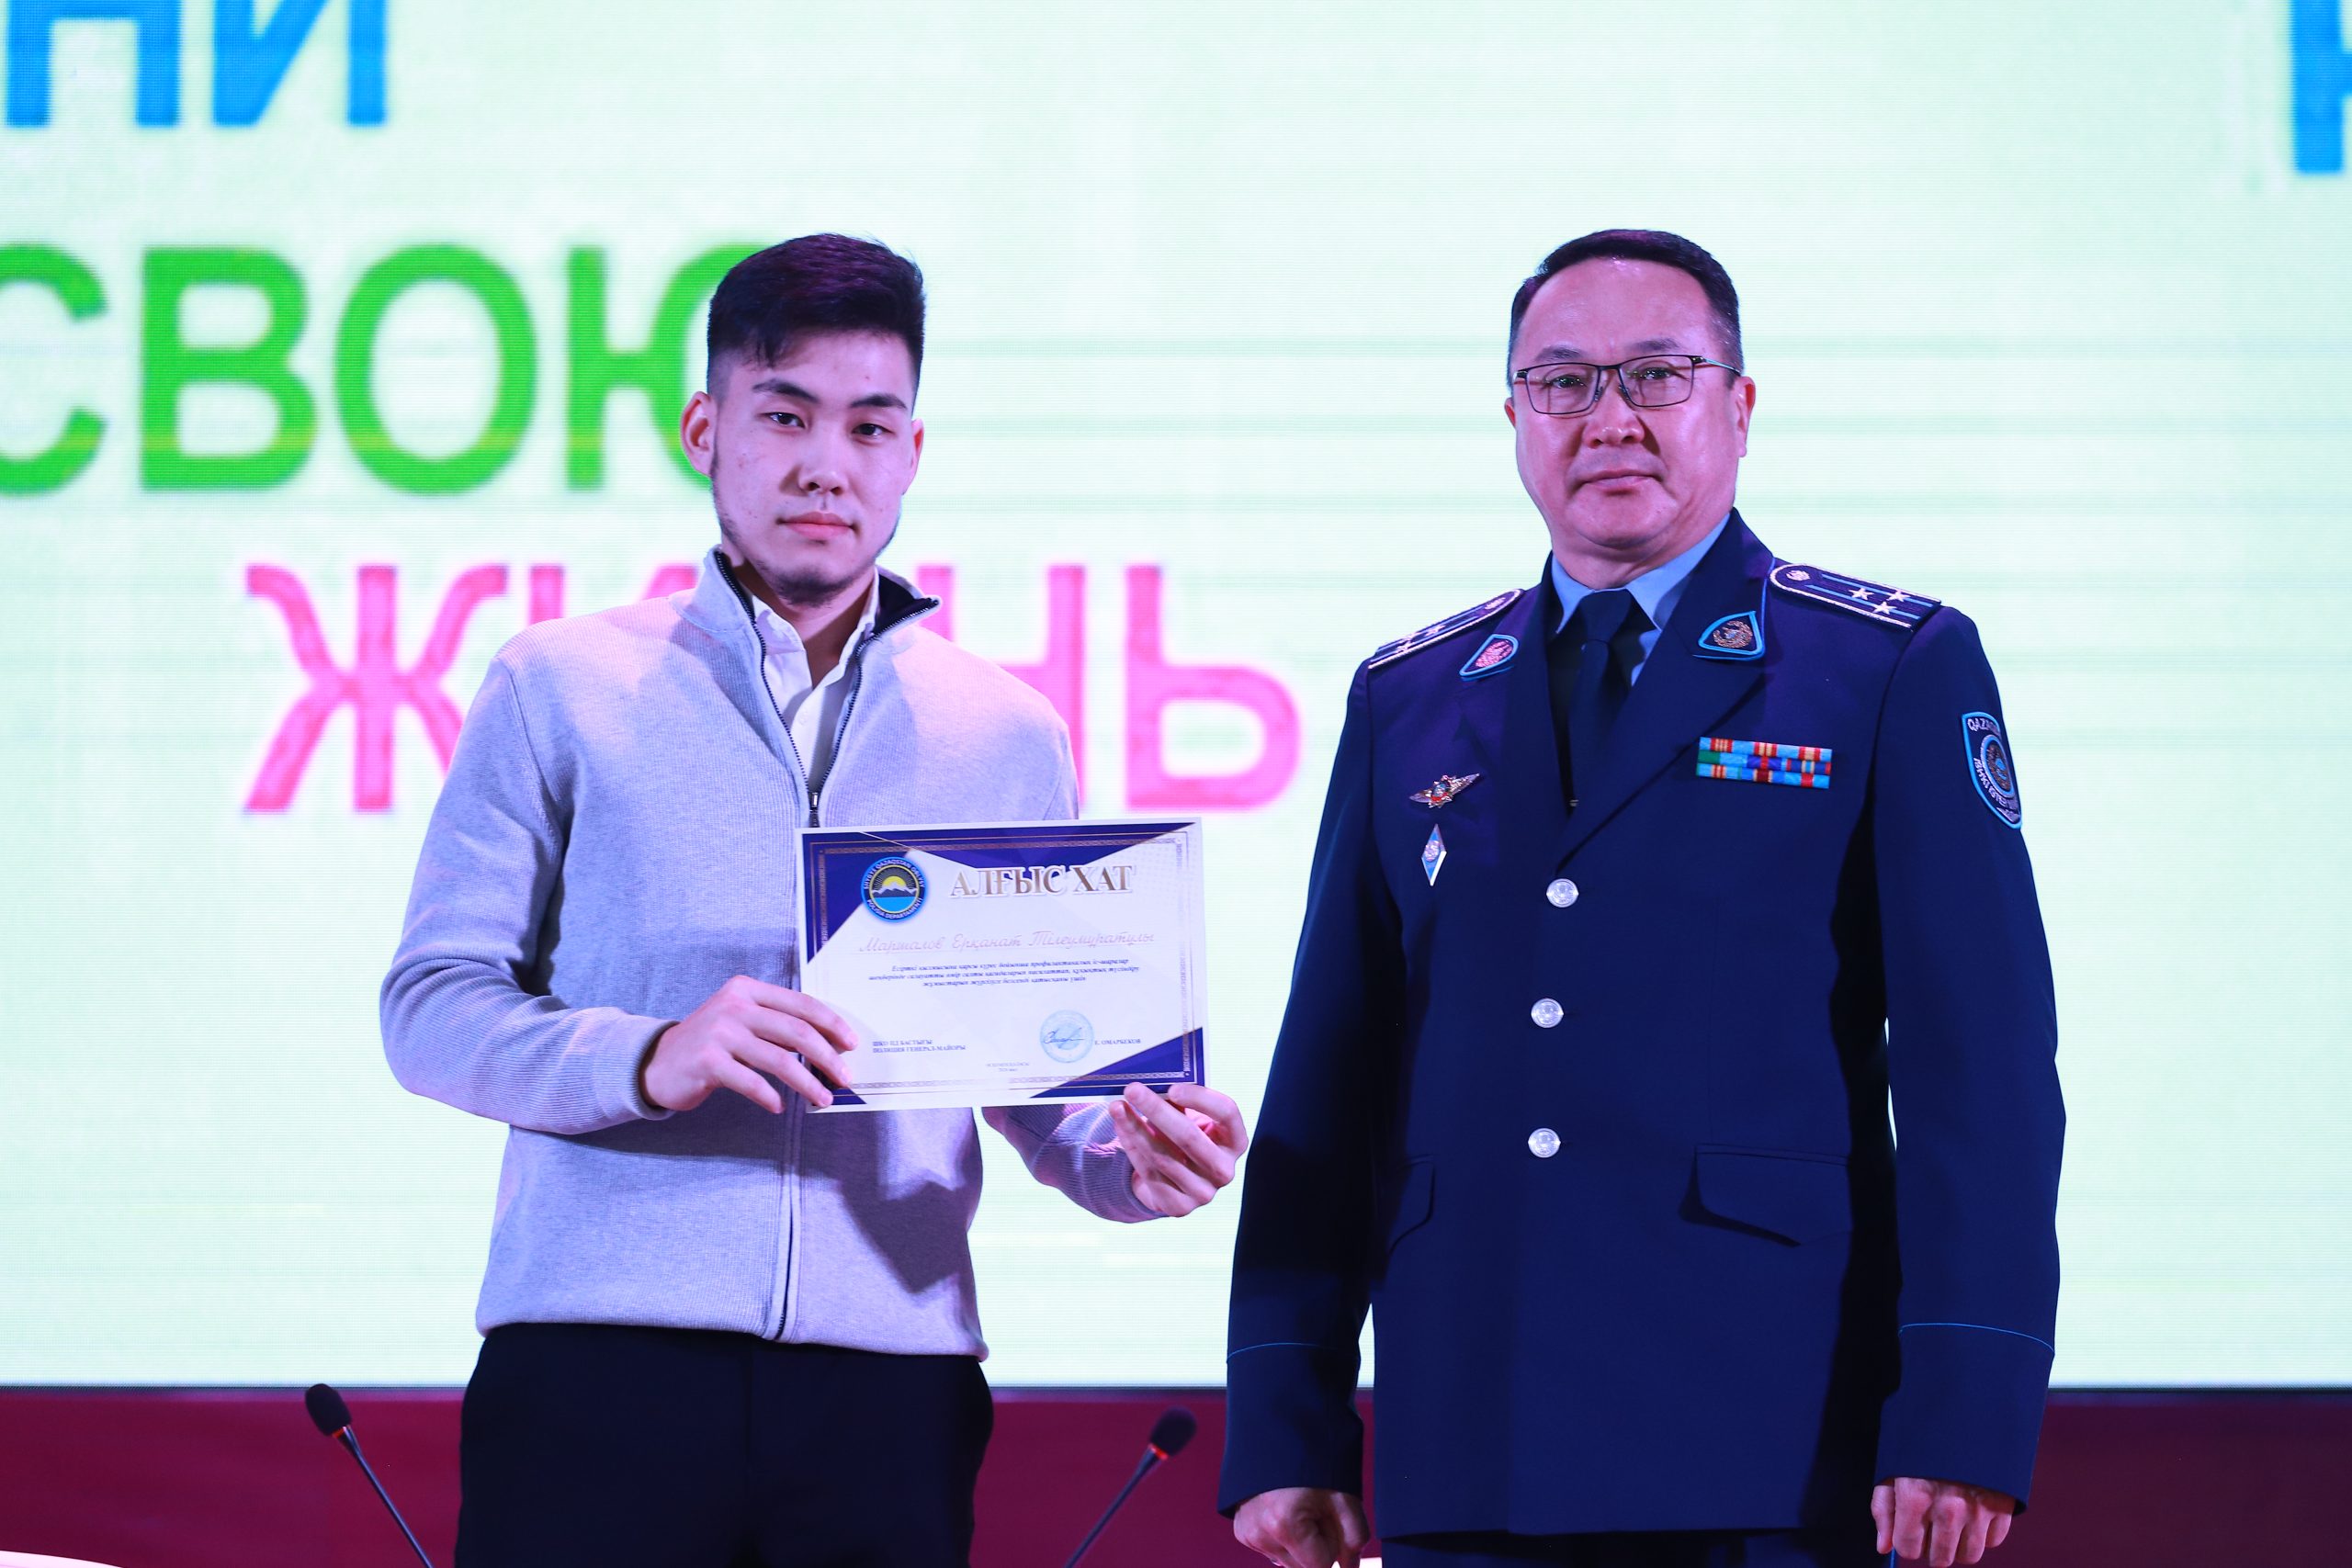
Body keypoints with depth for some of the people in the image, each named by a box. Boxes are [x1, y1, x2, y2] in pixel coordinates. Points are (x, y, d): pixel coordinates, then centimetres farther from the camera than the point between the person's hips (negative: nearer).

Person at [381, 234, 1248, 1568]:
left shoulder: (1010, 740, 17)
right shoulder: (560, 691, 9)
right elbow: (432, 1010, 2)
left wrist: (1128, 1159, -8)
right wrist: (649, 1058, -17)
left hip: (891, 1393, 2)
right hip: (600, 1368, -2)